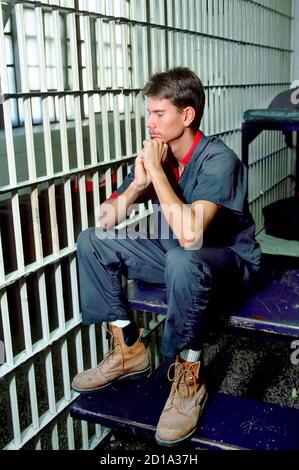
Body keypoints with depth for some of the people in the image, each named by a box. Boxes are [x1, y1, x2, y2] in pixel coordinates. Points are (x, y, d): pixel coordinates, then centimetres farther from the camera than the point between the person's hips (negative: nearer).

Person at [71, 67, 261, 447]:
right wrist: (138, 183, -22)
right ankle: (128, 349, 1)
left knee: (183, 260, -42)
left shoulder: (218, 160, -24)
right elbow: (107, 220, -4)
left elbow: (189, 235, -38)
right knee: (91, 242, -3)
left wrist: (156, 170, -30)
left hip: (228, 259, -7)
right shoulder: (156, 154, -5)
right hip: (174, 252, 7)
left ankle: (189, 376, -20)